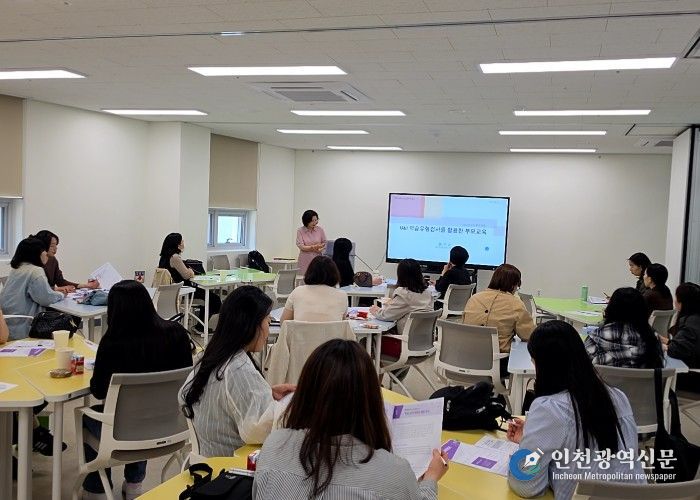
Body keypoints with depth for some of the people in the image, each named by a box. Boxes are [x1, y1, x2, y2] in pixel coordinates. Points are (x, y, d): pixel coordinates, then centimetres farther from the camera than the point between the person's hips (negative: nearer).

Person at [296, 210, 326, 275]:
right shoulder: (300, 231, -3)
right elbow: (300, 246, -9)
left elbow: (325, 243, 7)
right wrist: (313, 247, -22)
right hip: (305, 261, -1)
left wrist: (319, 249, -14)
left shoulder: (320, 230, 1)